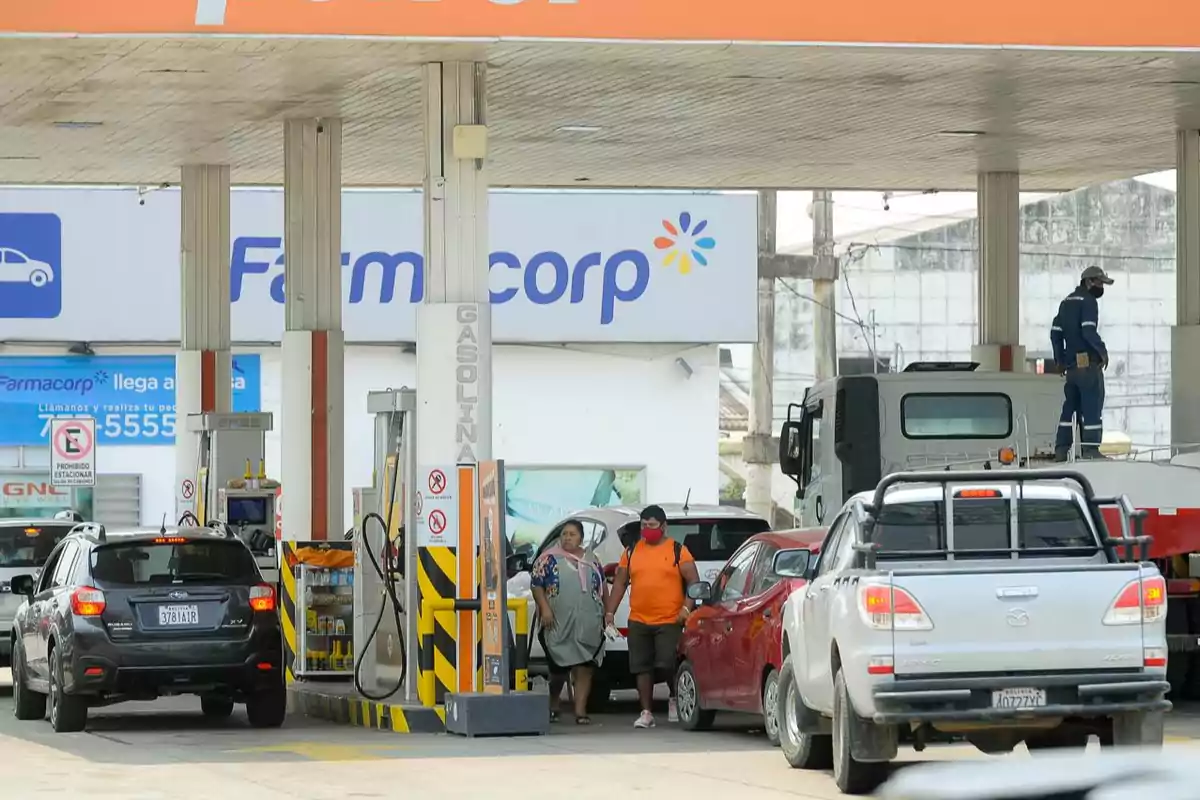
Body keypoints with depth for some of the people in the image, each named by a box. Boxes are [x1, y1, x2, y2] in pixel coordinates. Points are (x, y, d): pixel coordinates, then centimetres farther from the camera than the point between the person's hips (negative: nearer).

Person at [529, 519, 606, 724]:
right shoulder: (549, 559, 2)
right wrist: (544, 608, -15)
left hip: (588, 624, 3)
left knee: (584, 667, -4)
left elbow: (602, 587, 22)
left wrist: (606, 613, 17)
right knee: (560, 668, 2)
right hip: (560, 623, -3)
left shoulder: (591, 561, 14)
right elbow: (536, 584, -3)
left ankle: (580, 710, -4)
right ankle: (552, 707, 22)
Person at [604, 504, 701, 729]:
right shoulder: (632, 552, 12)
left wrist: (687, 607, -13)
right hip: (638, 622, 4)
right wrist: (610, 612, 9)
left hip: (669, 621, -4)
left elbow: (694, 582, 0)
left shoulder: (678, 551, 2)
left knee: (668, 665, -9)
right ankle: (647, 713, 7)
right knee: (641, 667, 2)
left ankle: (674, 700, 18)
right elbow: (620, 583, 15)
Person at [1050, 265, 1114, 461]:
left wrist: (1060, 360, 21)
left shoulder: (1067, 302, 17)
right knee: (1092, 407, -6)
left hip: (1071, 364, 8)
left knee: (1070, 406, 13)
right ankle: (1090, 450, -10)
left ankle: (1061, 450, 11)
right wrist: (1103, 351, -11)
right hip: (1088, 363, -8)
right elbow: (1088, 331, -21)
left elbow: (1055, 332, 17)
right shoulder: (1088, 301, -9)